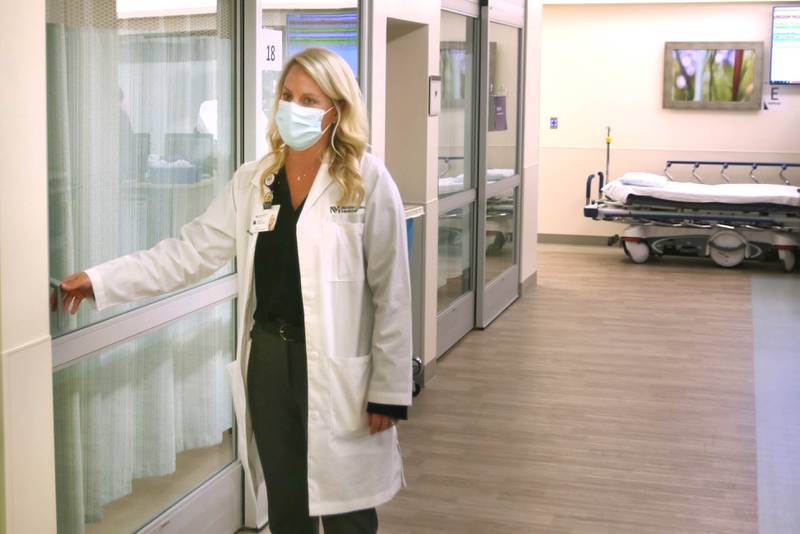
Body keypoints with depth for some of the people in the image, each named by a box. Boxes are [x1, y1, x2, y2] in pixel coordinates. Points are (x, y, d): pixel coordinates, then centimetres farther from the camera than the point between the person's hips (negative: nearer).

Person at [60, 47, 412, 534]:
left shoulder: (367, 179, -8)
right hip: (269, 360, 5)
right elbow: (192, 250, 4)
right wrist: (101, 280, -5)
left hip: (338, 368, -4)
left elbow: (391, 292, -8)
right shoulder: (252, 181, 6)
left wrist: (389, 389, -9)